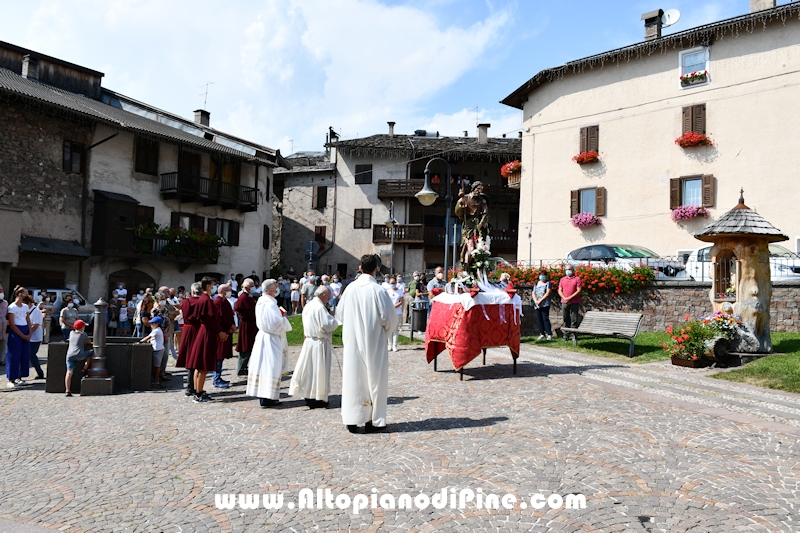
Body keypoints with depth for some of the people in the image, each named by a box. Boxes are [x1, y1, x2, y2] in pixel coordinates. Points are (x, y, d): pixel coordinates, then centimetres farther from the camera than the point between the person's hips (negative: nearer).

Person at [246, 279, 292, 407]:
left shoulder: (261, 301, 10)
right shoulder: (270, 303, -20)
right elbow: (276, 323, -23)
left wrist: (280, 315, 13)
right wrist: (284, 317, -6)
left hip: (262, 336, 10)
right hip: (271, 339, -10)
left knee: (262, 365, 13)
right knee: (270, 367, -4)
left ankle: (262, 395, 21)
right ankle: (267, 398, 0)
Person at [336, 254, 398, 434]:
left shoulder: (350, 288, -4)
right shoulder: (378, 291, -14)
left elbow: (340, 314, 6)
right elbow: (389, 318, -11)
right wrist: (385, 330, 10)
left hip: (352, 342, 3)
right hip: (374, 343, -3)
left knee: (353, 378, 9)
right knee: (374, 378, 7)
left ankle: (352, 420, 13)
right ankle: (373, 420, 12)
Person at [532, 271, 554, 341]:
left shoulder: (548, 283, 2)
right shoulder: (536, 284, 18)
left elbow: (548, 293, -9)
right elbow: (533, 293, 13)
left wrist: (540, 300, -14)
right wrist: (536, 301, -5)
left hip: (545, 305, -6)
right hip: (537, 305, 6)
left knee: (545, 319, -11)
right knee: (539, 319, 5)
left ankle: (549, 334, -8)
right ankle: (542, 334, 12)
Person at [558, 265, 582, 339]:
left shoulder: (577, 279, 1)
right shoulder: (562, 279, 14)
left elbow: (579, 291, -6)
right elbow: (559, 291, 10)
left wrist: (570, 298, -14)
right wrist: (564, 298, -8)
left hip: (574, 302, -4)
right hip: (564, 302, 4)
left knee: (574, 319, -4)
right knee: (566, 319, 6)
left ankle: (574, 335, -2)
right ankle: (566, 335, 10)